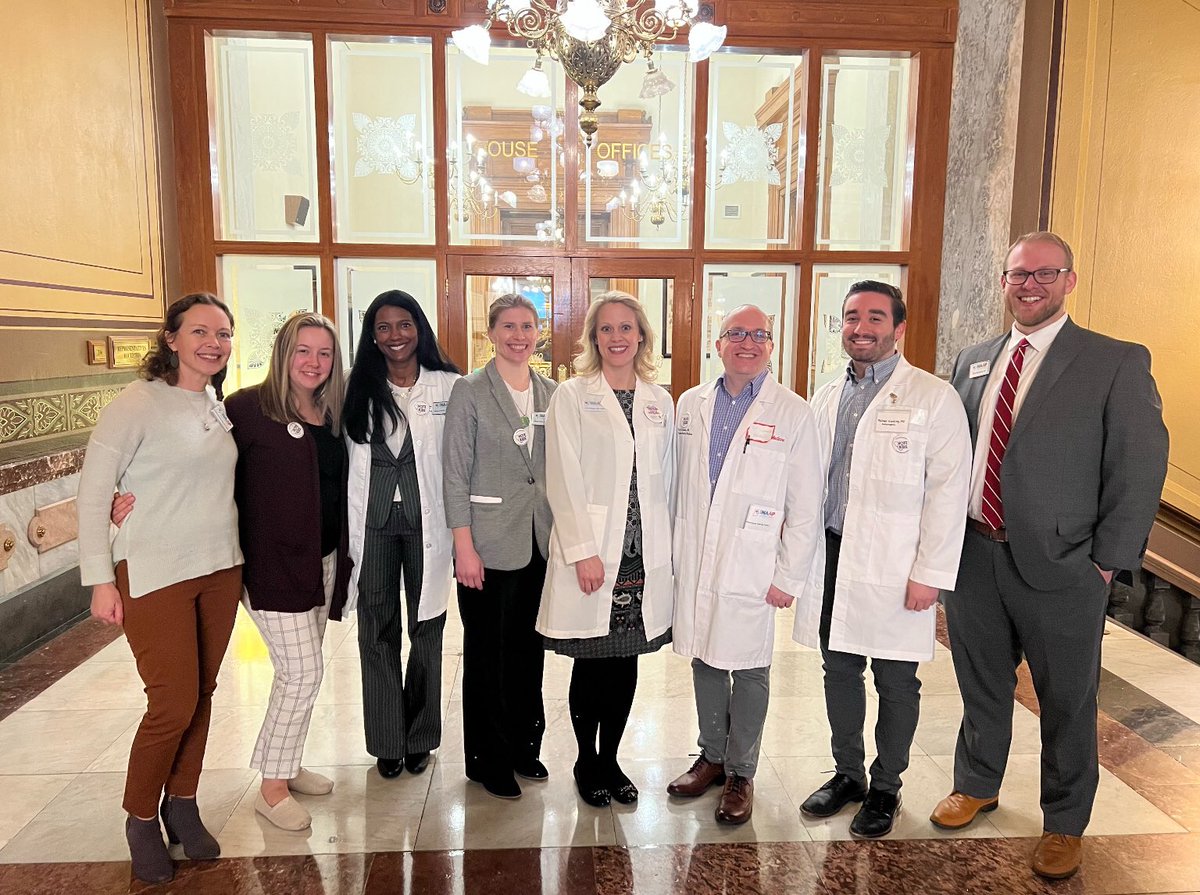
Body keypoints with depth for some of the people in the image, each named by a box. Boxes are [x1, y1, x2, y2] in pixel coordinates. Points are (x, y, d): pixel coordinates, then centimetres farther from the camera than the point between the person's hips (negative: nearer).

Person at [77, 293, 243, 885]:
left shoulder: (220, 406, 6)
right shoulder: (136, 404, -11)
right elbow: (92, 493, -9)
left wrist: (236, 557, 12)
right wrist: (101, 580, -10)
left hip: (220, 570, 6)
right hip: (154, 576, -5)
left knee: (201, 695, 13)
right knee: (173, 703, -2)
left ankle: (182, 804, 32)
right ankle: (141, 818, 23)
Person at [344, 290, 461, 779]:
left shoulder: (449, 387, -2)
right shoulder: (359, 390, 5)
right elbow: (344, 460, 6)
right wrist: (347, 532, 3)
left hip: (426, 523, -2)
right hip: (373, 523, 2)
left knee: (426, 630, 8)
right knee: (378, 632, 9)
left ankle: (419, 737, 28)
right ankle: (385, 740, 25)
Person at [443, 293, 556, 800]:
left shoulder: (550, 393, 8)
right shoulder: (470, 392, -6)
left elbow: (557, 468, 12)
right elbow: (455, 474, -8)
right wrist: (464, 547, -12)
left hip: (539, 542, 5)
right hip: (489, 543, -4)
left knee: (529, 648, 15)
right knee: (486, 653, 7)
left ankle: (523, 746, 33)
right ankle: (487, 760, 24)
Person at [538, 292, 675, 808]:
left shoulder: (659, 401, 10)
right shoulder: (572, 397, -2)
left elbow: (665, 478, 12)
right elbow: (564, 480, -8)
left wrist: (664, 545, 7)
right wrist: (583, 551, -14)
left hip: (643, 555, 4)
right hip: (590, 554, -3)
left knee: (625, 664, 11)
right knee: (591, 665, 6)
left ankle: (610, 760, 29)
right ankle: (586, 763, 26)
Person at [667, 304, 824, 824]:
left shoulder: (793, 413, -5)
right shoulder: (690, 404, 7)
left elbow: (806, 505, -5)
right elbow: (676, 484, 10)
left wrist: (789, 576, -7)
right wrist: (675, 552, 8)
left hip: (752, 569, -3)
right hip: (694, 565, 4)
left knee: (749, 672, 7)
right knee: (704, 661, 15)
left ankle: (741, 773, 25)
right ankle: (712, 756, 34)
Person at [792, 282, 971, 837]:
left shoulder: (933, 397, -6)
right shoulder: (826, 399, 11)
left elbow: (948, 490, -10)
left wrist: (930, 573, -14)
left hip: (893, 564, -5)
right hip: (832, 556, 5)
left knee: (895, 682, 8)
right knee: (839, 671, 15)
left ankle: (885, 787, 28)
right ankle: (847, 773, 33)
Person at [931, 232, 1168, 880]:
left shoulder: (1117, 364, -6)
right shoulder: (972, 363, 8)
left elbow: (1140, 469, -8)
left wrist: (1108, 561, -10)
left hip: (1058, 567, -3)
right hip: (973, 555, 4)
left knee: (1067, 702, 13)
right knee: (981, 685, 20)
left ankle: (1064, 826, 35)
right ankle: (976, 785, 43)